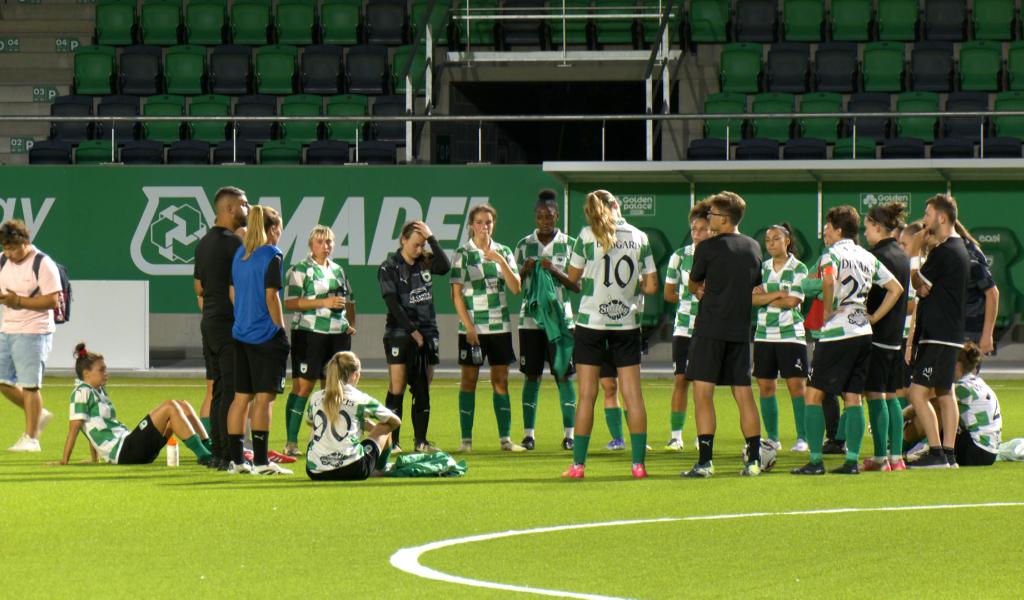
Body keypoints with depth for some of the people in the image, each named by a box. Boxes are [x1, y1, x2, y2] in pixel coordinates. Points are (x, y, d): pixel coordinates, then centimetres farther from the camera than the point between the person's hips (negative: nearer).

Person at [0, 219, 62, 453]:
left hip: (33, 333, -8)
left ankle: (31, 438, 2)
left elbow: (52, 301, -17)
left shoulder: (43, 264, -13)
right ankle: (39, 415, 26)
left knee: (30, 385, -4)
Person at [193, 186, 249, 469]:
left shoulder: (204, 243, 15)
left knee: (218, 390, 12)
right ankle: (228, 455, -10)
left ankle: (217, 453, 13)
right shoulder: (233, 243, -14)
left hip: (209, 322, 9)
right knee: (232, 391, -8)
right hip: (230, 324, -9)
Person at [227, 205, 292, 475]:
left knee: (241, 397, 10)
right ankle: (261, 461, -8)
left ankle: (235, 458, 11)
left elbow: (233, 292, 15)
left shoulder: (240, 254, 11)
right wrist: (280, 327, -5)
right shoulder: (271, 255, -10)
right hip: (266, 336, -7)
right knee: (263, 398, -6)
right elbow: (271, 296, -13)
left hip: (241, 332, 7)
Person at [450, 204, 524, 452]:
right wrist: (468, 327, -11)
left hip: (500, 326, 3)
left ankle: (505, 438, 8)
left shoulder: (503, 252, 7)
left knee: (501, 381, 5)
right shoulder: (463, 254, -2)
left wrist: (501, 261, -12)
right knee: (468, 380, -1)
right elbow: (456, 294, -5)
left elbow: (515, 287, 0)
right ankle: (466, 439, 1)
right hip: (472, 327, -3)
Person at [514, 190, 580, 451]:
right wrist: (525, 270, -12)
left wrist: (555, 270, -16)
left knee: (564, 376, -2)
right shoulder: (524, 245, 7)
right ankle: (528, 433, 4)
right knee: (531, 376, 1)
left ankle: (569, 433, 1)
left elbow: (577, 286, -1)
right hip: (531, 319, 1)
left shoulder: (569, 244, 2)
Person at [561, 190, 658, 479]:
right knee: (633, 395, 4)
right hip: (627, 323, 2)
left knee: (587, 395, 2)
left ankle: (578, 463, 3)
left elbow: (573, 276, 3)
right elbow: (651, 286, 2)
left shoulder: (587, 235, -6)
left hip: (591, 322, -2)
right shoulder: (640, 237, 0)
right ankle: (638, 463, 2)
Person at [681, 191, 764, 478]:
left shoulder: (708, 247, -8)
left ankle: (705, 461, -13)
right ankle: (754, 460, 8)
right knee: (744, 395, 9)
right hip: (741, 329, 5)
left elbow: (693, 285, 6)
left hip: (710, 328, -5)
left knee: (703, 392, -5)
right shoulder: (753, 248, 9)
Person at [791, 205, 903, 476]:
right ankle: (852, 460, 5)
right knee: (853, 398, 10)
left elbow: (829, 281, -30)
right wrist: (874, 317, 14)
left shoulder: (833, 255, -8)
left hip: (836, 333, -7)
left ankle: (815, 461, -6)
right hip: (863, 333, 7)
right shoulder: (868, 257, 13)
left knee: (813, 395, 0)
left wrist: (827, 310, -15)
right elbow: (896, 288, 16)